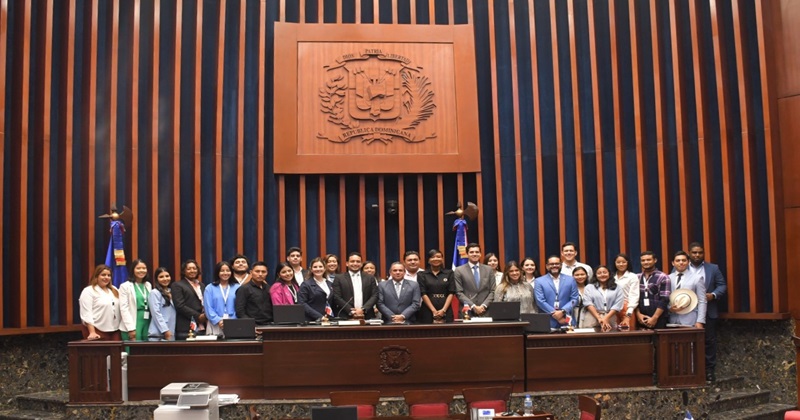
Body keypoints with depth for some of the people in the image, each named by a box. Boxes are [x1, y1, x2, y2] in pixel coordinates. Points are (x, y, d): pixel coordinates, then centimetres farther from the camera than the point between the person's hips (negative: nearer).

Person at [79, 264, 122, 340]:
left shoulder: (114, 290, 17)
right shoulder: (88, 291, -4)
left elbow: (120, 309, 17)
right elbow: (86, 314, -12)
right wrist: (92, 332, -19)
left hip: (115, 331, 6)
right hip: (97, 331, -6)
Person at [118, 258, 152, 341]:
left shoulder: (148, 285, 14)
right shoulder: (125, 286, -3)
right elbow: (124, 309, -9)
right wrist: (131, 328, -15)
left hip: (148, 323, 5)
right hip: (133, 325, -5)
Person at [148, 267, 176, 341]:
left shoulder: (171, 292, 17)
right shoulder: (154, 293, -2)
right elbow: (156, 313, -10)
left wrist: (170, 331, 5)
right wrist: (165, 330, -15)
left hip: (171, 334, 6)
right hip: (158, 335, -6)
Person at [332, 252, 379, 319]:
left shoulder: (370, 278, 12)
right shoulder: (339, 278, 7)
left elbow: (375, 296, 6)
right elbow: (337, 298, -1)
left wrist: (363, 309, -9)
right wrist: (351, 311, -11)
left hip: (367, 317, 2)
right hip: (346, 317, -2)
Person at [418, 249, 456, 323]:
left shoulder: (449, 273, 9)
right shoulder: (422, 275, 6)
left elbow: (451, 293, 3)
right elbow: (423, 293, -2)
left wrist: (443, 310, -9)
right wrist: (434, 310, -10)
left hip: (445, 311, 1)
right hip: (428, 311, -1)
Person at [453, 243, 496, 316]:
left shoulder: (489, 269, 11)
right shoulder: (459, 270, 3)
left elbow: (492, 291, 7)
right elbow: (459, 293, -2)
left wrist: (484, 305, -7)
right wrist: (473, 306, -11)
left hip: (486, 310, 2)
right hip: (467, 311, -2)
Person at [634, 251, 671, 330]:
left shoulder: (662, 277, -2)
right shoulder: (637, 278, 11)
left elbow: (664, 300, -8)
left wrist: (654, 318, -13)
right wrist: (638, 314, -4)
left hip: (658, 319, -4)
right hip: (641, 319, 4)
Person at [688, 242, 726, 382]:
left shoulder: (713, 268, 9)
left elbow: (722, 285, 6)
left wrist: (713, 295, -12)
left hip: (708, 312, 1)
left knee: (709, 340, 3)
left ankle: (709, 370, 11)